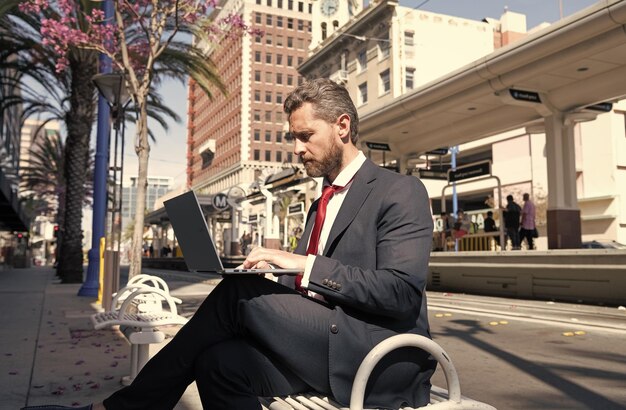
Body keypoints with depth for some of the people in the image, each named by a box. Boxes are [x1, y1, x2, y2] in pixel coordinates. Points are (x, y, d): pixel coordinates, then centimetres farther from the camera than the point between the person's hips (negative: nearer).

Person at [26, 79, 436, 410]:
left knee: (238, 293, -20)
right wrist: (270, 271, -3)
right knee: (219, 361, -20)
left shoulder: (400, 192, -5)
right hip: (326, 350, 7)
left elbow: (401, 292, -17)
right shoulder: (322, 205, 20)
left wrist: (304, 264, -21)